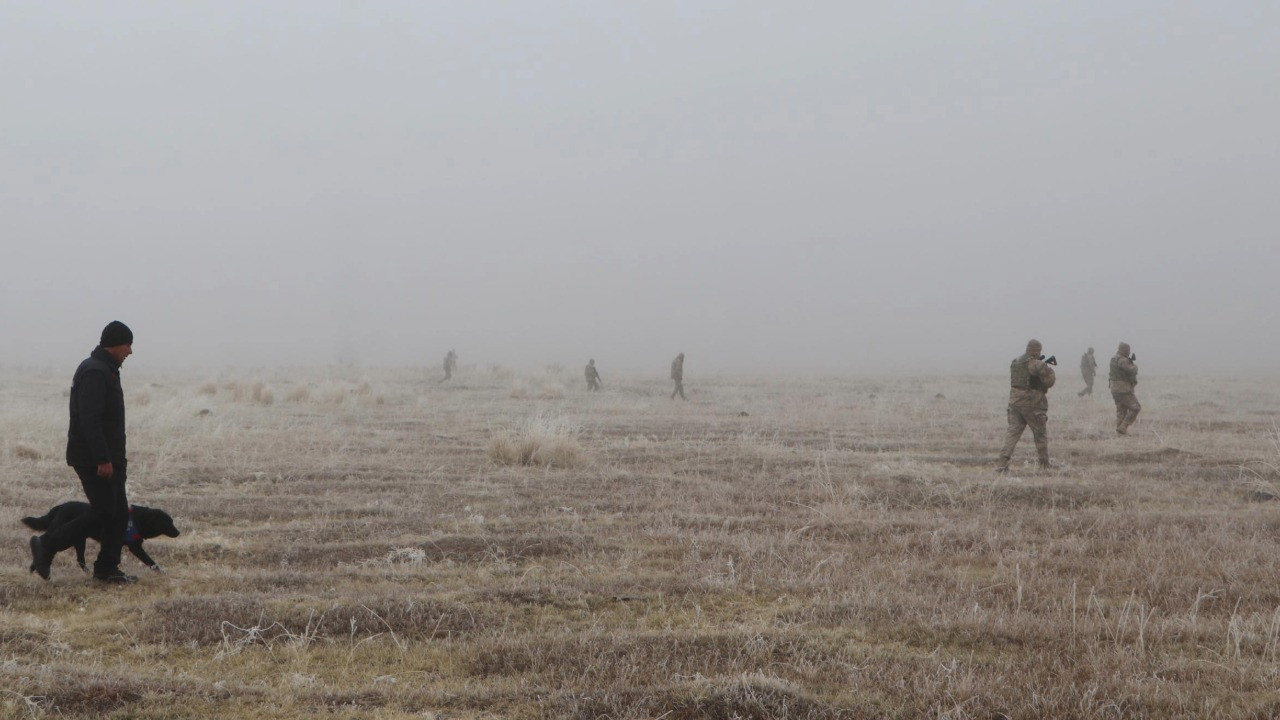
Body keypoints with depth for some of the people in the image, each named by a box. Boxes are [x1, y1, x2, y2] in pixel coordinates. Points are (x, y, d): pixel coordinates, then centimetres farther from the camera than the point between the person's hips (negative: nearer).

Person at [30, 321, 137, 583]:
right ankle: (46, 545, 1)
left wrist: (117, 455, 25)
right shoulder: (94, 373, -17)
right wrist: (102, 459, -27)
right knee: (103, 512, -8)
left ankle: (107, 568, 14)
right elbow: (89, 419, -25)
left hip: (108, 458, 10)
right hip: (93, 460, -10)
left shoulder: (106, 371, 17)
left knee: (119, 513, 8)